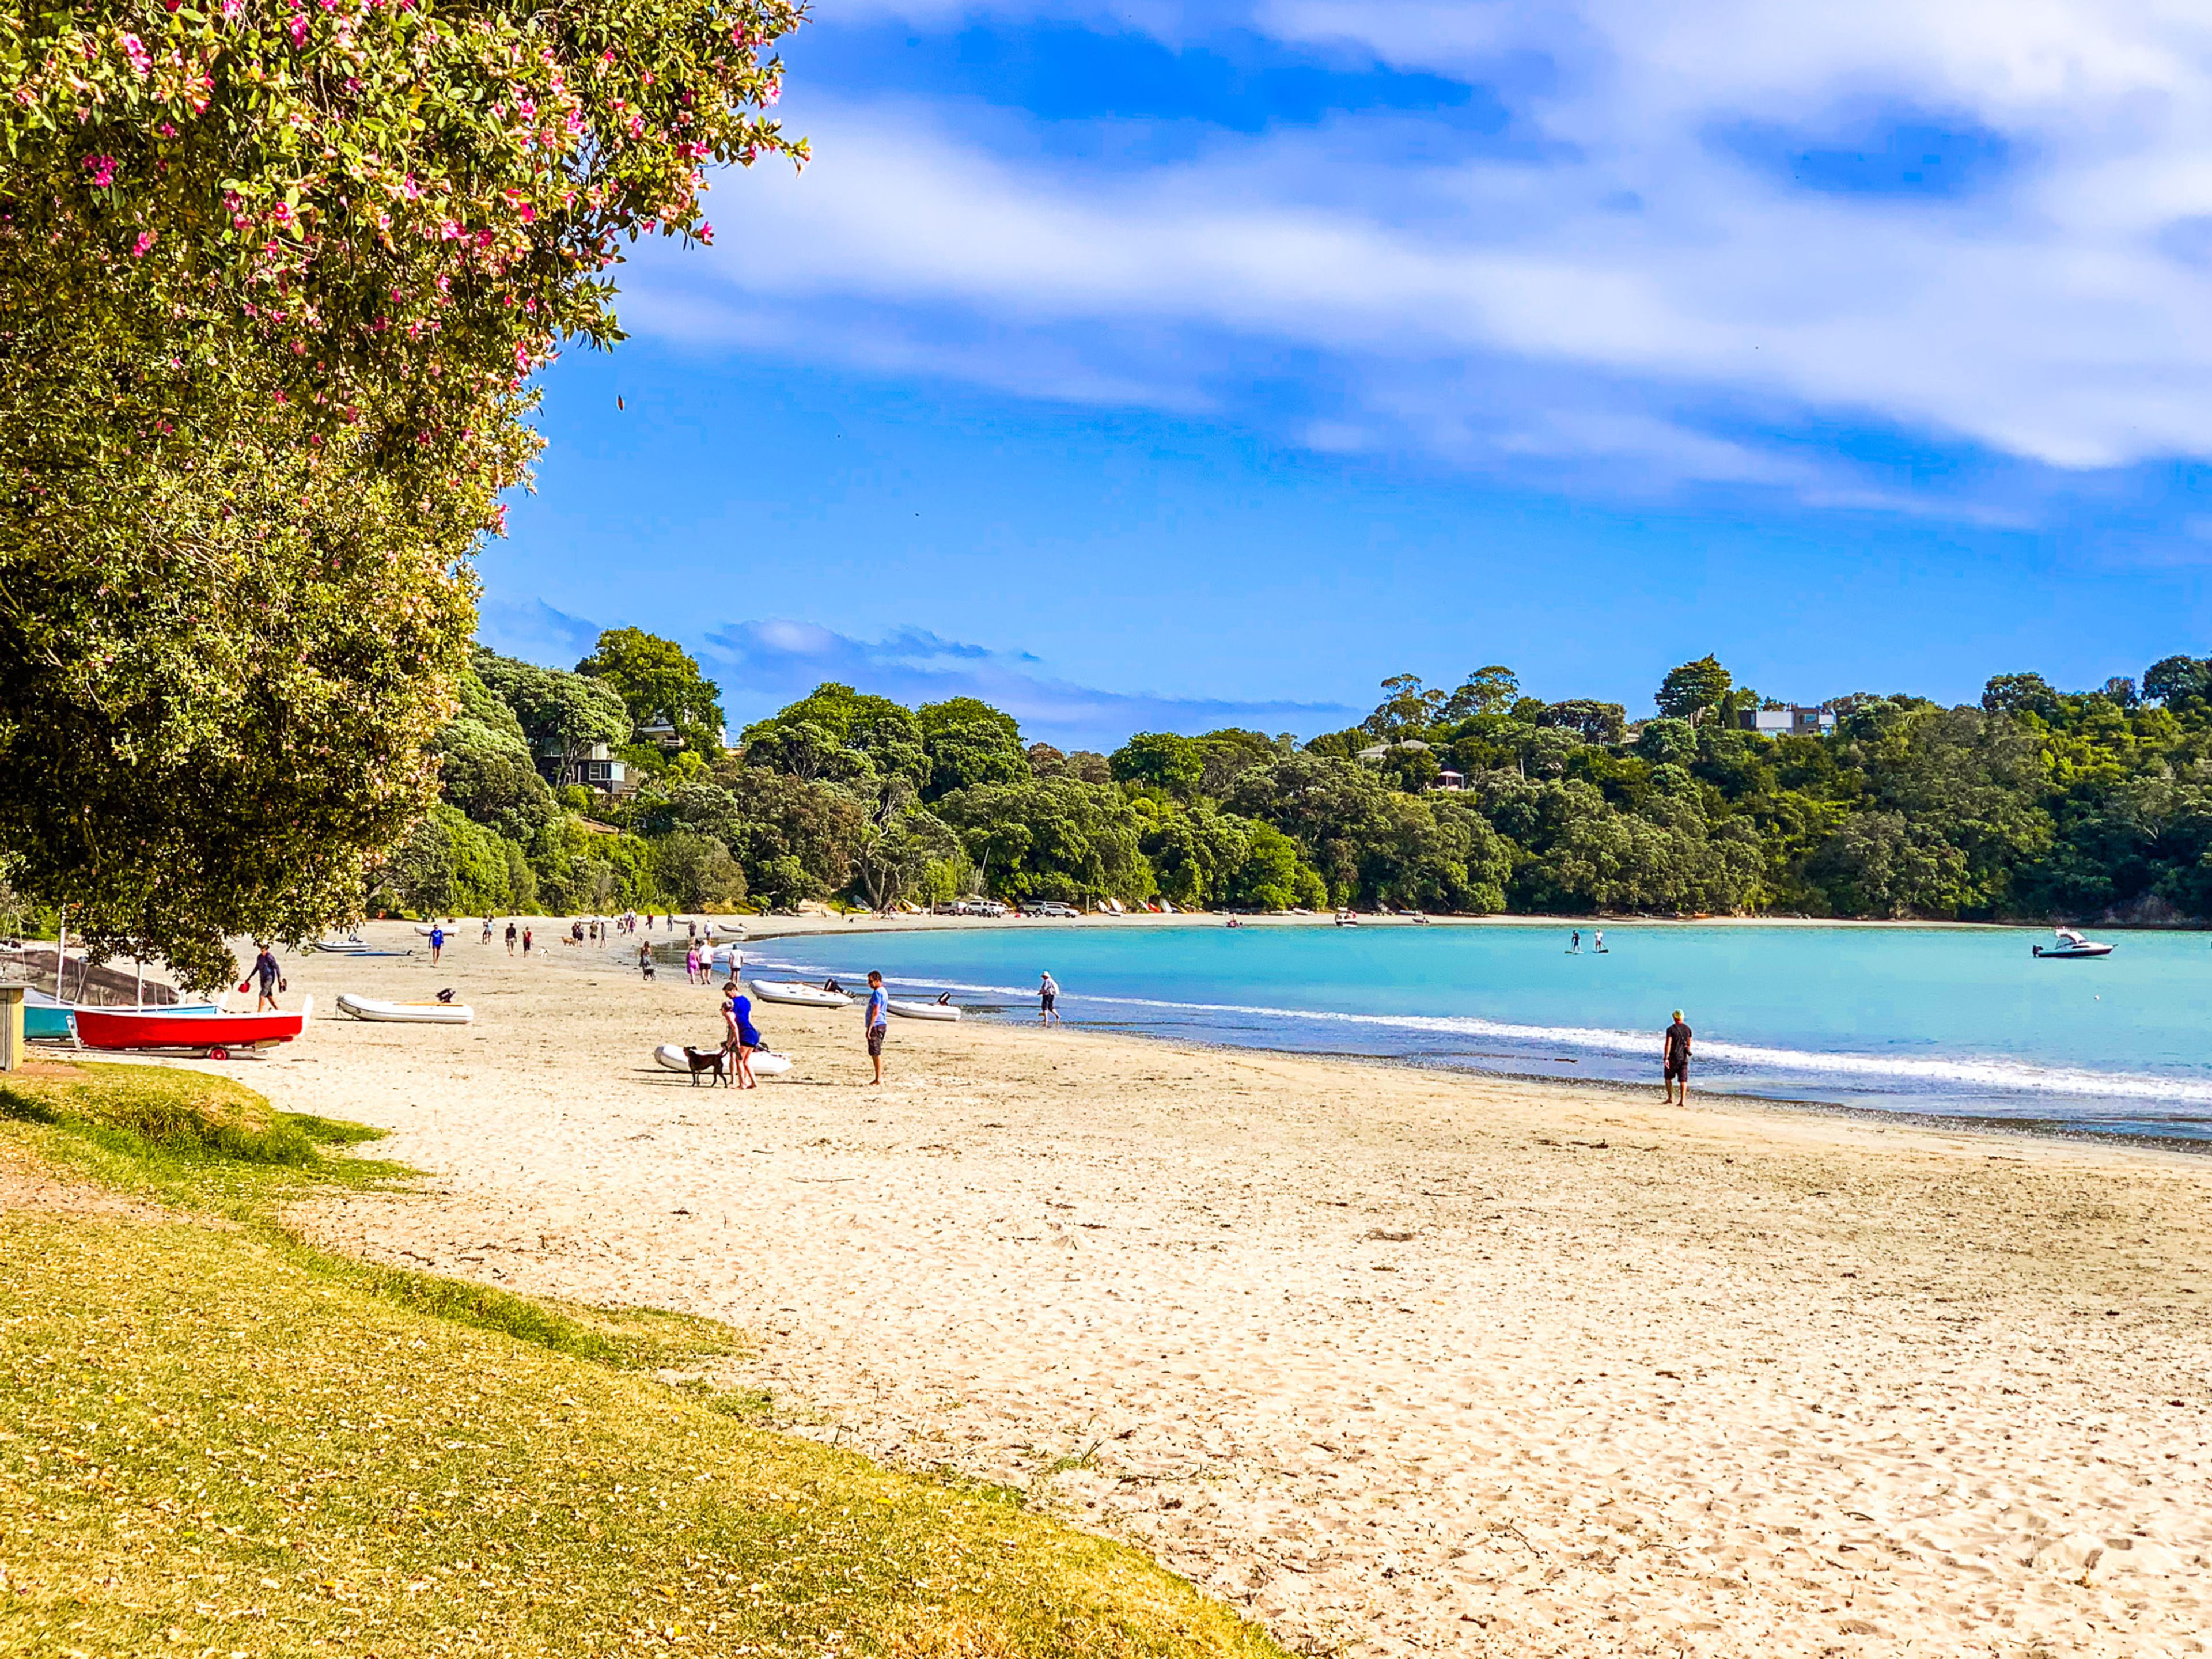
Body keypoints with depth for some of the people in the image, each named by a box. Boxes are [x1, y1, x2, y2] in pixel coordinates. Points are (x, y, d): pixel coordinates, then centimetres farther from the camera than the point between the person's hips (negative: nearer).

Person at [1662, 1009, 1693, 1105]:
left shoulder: (1671, 1029, -11)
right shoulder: (1687, 1029, 6)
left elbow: (1668, 1044, -17)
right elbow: (1689, 1044, 15)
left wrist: (1666, 1058, -18)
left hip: (1673, 1057, -4)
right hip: (1684, 1058, 4)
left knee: (1668, 1078, 15)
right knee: (1683, 1080, 1)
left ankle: (1671, 1098, 12)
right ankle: (1682, 1100, -7)